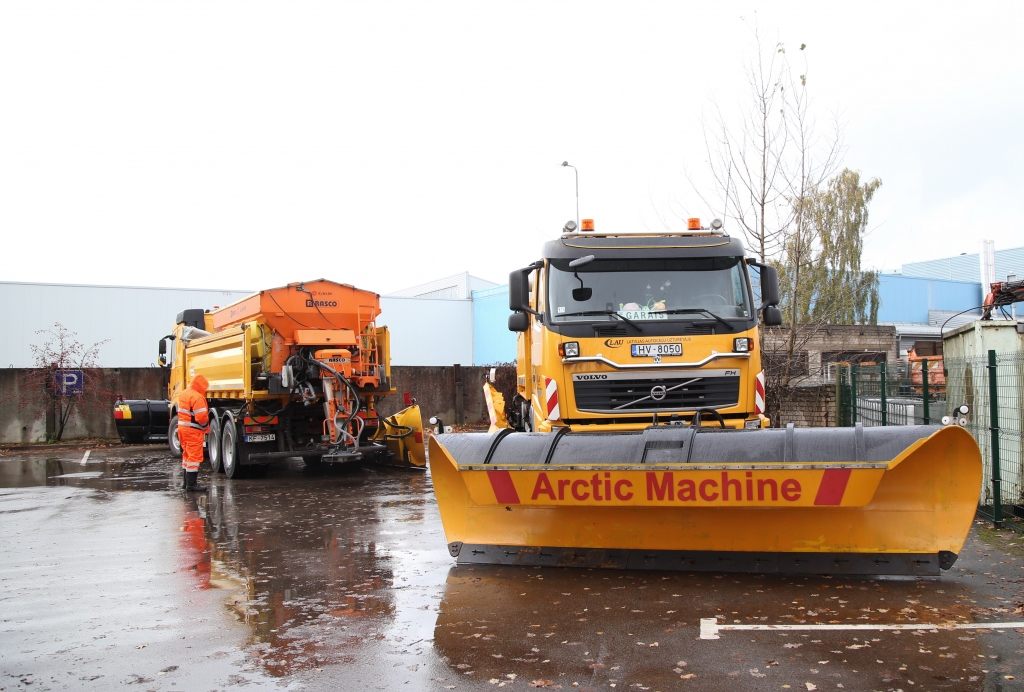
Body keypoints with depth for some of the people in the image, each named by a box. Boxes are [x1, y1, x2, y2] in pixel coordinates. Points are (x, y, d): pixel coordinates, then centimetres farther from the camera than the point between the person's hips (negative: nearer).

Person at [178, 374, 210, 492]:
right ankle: (191, 484, -6)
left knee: (187, 454, 18)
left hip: (182, 428, 10)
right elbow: (201, 417, -23)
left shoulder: (183, 394, 13)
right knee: (195, 456, -6)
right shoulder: (198, 397, -18)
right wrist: (206, 427, -5)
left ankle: (186, 482, 26)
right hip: (193, 431, -10)